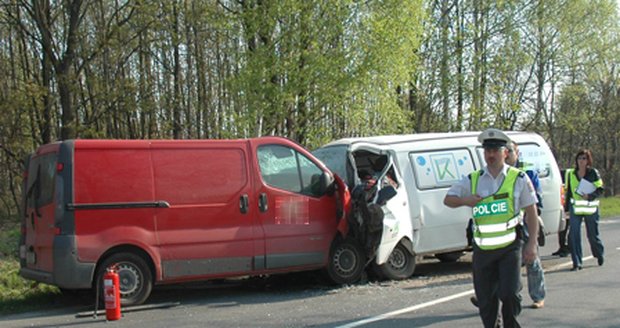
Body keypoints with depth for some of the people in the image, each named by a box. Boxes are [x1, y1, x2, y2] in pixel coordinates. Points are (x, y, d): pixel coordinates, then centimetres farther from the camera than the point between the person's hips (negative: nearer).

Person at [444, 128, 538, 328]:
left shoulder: (519, 179, 2)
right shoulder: (472, 180, 8)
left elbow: (531, 212, 2)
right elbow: (448, 199, 15)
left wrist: (531, 243, -5)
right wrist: (465, 201, -7)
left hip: (509, 247, -3)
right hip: (483, 250, 3)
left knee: (509, 293, -12)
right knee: (485, 300, 6)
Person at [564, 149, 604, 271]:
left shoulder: (593, 173, -2)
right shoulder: (571, 174, 7)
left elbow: (600, 189, -4)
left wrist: (589, 196, -21)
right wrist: (566, 208, 11)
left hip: (590, 208, -2)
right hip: (575, 208, 2)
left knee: (593, 235, 8)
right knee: (574, 235, -7)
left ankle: (600, 254, 38)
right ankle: (577, 263, -1)